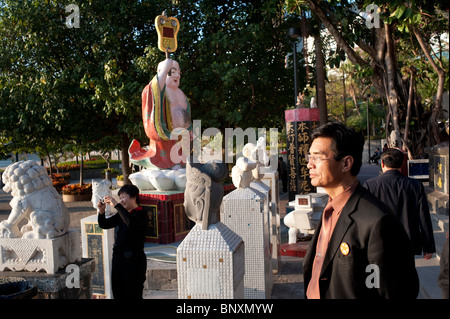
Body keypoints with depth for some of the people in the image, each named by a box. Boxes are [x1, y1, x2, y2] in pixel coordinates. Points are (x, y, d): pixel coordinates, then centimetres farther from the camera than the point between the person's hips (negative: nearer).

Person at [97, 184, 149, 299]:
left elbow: (131, 222, -31)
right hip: (118, 258, 8)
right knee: (117, 293, 14)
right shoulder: (121, 214, 12)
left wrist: (116, 205, -28)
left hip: (134, 260, -8)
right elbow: (104, 225, 13)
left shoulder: (141, 214, -10)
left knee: (133, 294, -2)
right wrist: (101, 211, -5)